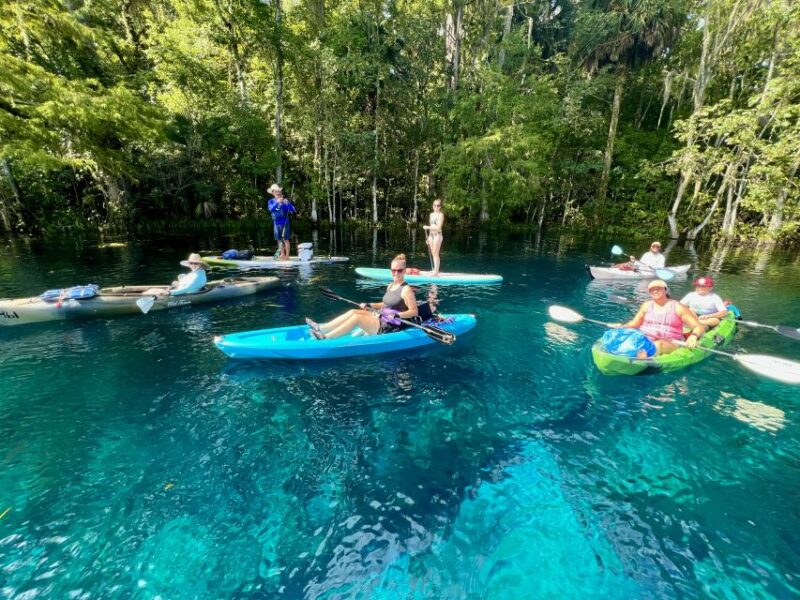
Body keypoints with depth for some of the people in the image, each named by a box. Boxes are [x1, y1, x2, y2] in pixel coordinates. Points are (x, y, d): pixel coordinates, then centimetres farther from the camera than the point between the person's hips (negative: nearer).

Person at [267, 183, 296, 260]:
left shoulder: (285, 200, -4)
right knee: (279, 240, 12)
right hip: (276, 223, 4)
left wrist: (287, 203, -30)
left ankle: (287, 256, 2)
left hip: (285, 222, -4)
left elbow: (293, 210, -13)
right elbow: (271, 209, -16)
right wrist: (277, 202, -30)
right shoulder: (271, 201, 4)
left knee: (286, 239, -2)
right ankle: (282, 254, 25)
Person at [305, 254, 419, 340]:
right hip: (382, 318, 9)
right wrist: (369, 305, 10)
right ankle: (321, 328, -4)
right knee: (353, 311, -3)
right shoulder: (391, 285, 11)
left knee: (357, 317, -21)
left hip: (391, 327, -9)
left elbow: (414, 311, -18)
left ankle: (326, 337, -18)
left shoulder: (406, 290, -15)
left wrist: (397, 315, -29)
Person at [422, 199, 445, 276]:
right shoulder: (431, 214, 15)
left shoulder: (441, 215, -6)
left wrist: (427, 227, -14)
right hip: (431, 235, 7)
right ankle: (435, 270, 15)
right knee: (433, 254, 8)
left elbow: (438, 227, -15)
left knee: (436, 254, -9)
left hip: (437, 235, -7)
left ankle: (436, 272, -7)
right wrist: (428, 237, 14)